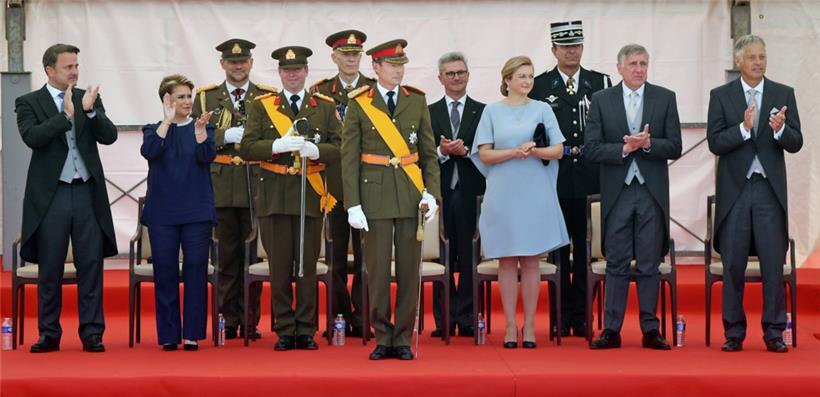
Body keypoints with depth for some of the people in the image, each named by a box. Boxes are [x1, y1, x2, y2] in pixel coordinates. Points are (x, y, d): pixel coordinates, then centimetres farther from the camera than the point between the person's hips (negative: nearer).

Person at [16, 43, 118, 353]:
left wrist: (89, 111, -16)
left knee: (91, 266, 1)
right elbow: (32, 137, -15)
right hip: (51, 196, -2)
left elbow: (109, 136, -1)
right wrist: (66, 115, -19)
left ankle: (92, 333, 6)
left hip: (88, 194, 2)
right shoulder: (29, 103, 2)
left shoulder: (90, 99, 10)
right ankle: (49, 334, 12)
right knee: (50, 269, 4)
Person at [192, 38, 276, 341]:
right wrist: (227, 136, -11)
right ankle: (229, 321, 10)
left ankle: (251, 321, 9)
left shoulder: (268, 96, 9)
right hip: (221, 187, 0)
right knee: (227, 255, 4)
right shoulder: (206, 97, 10)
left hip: (257, 185, 0)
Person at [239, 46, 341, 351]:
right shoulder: (261, 107, 7)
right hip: (274, 196, 0)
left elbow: (339, 148, 2)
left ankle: (306, 331, 10)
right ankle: (285, 331, 9)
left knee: (308, 265, 3)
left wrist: (315, 150, -17)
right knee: (279, 266, 2)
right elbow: (247, 148, -2)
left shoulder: (325, 107, 9)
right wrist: (278, 146, -17)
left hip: (311, 196, 0)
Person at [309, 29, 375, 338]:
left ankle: (362, 319, 5)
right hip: (334, 182, 1)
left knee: (365, 254, 0)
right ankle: (340, 317, 12)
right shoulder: (320, 92, 10)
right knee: (337, 256, 5)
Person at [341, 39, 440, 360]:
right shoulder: (358, 105, 1)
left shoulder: (417, 101, 9)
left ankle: (403, 340, 10)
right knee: (377, 270, 0)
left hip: (411, 196, 2)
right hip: (375, 195, -2)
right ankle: (383, 339, 11)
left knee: (409, 269, 3)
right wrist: (353, 204, -6)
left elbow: (429, 152, 10)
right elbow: (349, 158, 0)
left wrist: (431, 193, -2)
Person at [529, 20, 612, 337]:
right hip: (555, 180, -1)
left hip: (592, 180, 1)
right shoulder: (539, 86, 6)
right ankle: (562, 318, 7)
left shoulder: (601, 83, 10)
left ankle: (582, 318, 8)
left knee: (587, 250, 2)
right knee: (558, 250, 2)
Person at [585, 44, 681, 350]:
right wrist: (624, 148, -15)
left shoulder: (665, 98, 5)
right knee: (616, 264, 2)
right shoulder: (601, 100, 4)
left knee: (649, 265, 4)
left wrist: (648, 144, -16)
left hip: (652, 192, 0)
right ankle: (611, 330, 5)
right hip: (617, 192, 0)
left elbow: (674, 147, 0)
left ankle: (650, 330, 10)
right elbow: (592, 149, -2)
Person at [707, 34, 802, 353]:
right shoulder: (721, 96, 3)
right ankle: (734, 333, 13)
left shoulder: (783, 95, 6)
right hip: (734, 190, 0)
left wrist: (780, 129, -21)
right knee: (732, 266, 5)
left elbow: (796, 144, 0)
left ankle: (774, 332, 8)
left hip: (769, 190, 0)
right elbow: (715, 143, -6)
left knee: (773, 265, 0)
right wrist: (744, 128, -21)